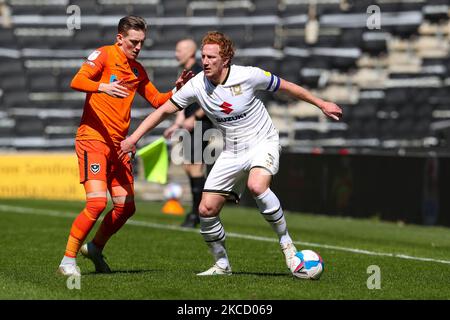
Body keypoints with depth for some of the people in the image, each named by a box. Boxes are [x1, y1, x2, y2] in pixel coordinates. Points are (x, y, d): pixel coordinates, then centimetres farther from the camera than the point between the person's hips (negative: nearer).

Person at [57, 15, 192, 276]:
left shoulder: (138, 71, 16)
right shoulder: (104, 55, -5)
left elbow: (158, 100, 22)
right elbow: (77, 81, -19)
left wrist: (177, 89, 4)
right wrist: (102, 87, -37)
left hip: (118, 144, 7)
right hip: (93, 139, -7)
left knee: (126, 206, 7)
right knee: (97, 202, -18)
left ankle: (95, 248, 30)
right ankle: (68, 260, -7)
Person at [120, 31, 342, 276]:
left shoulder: (248, 76, -17)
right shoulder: (197, 85, -9)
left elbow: (286, 87, -2)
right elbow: (164, 110, 1)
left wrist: (321, 104, 6)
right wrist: (133, 138, -6)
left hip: (262, 143, -4)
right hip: (231, 152, 4)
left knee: (256, 186, -35)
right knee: (206, 210, -6)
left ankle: (286, 243, -16)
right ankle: (222, 265, 16)